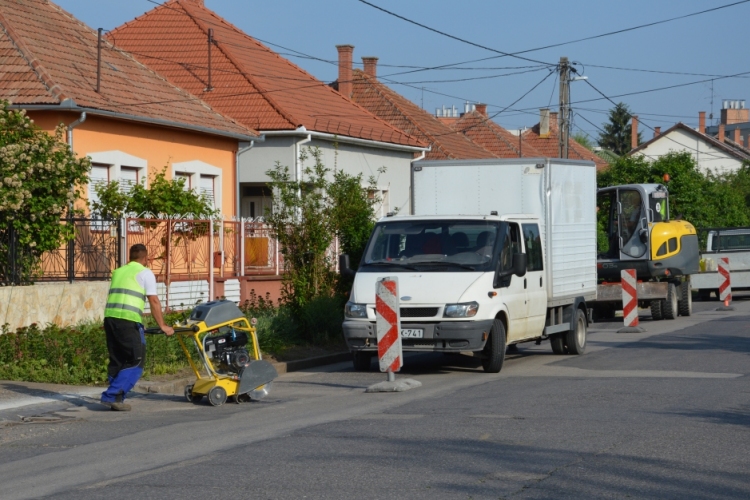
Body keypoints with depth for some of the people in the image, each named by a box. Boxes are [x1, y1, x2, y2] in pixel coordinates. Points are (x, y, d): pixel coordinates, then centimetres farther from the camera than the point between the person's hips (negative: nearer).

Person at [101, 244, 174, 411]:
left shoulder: (118, 271, 24)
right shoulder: (145, 273, 5)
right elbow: (154, 301, 0)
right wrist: (162, 326, 7)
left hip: (109, 317, 7)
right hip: (128, 321, -7)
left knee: (116, 361, 14)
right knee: (136, 362, -1)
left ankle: (116, 399, 12)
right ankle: (112, 395, -11)